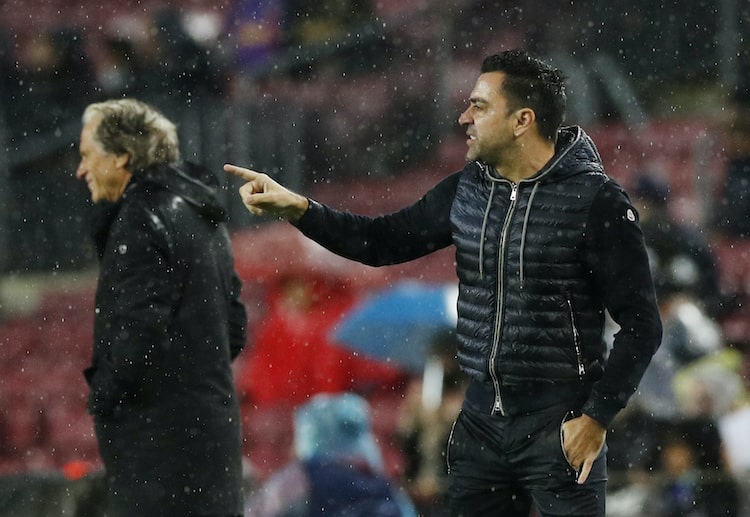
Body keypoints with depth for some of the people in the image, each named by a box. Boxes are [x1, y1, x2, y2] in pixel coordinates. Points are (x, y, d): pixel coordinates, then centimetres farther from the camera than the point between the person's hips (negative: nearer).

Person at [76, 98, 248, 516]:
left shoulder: (140, 220, -13)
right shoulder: (204, 217, 17)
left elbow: (139, 332, -21)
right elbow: (234, 329, 21)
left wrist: (102, 395, -8)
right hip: (215, 429, 10)